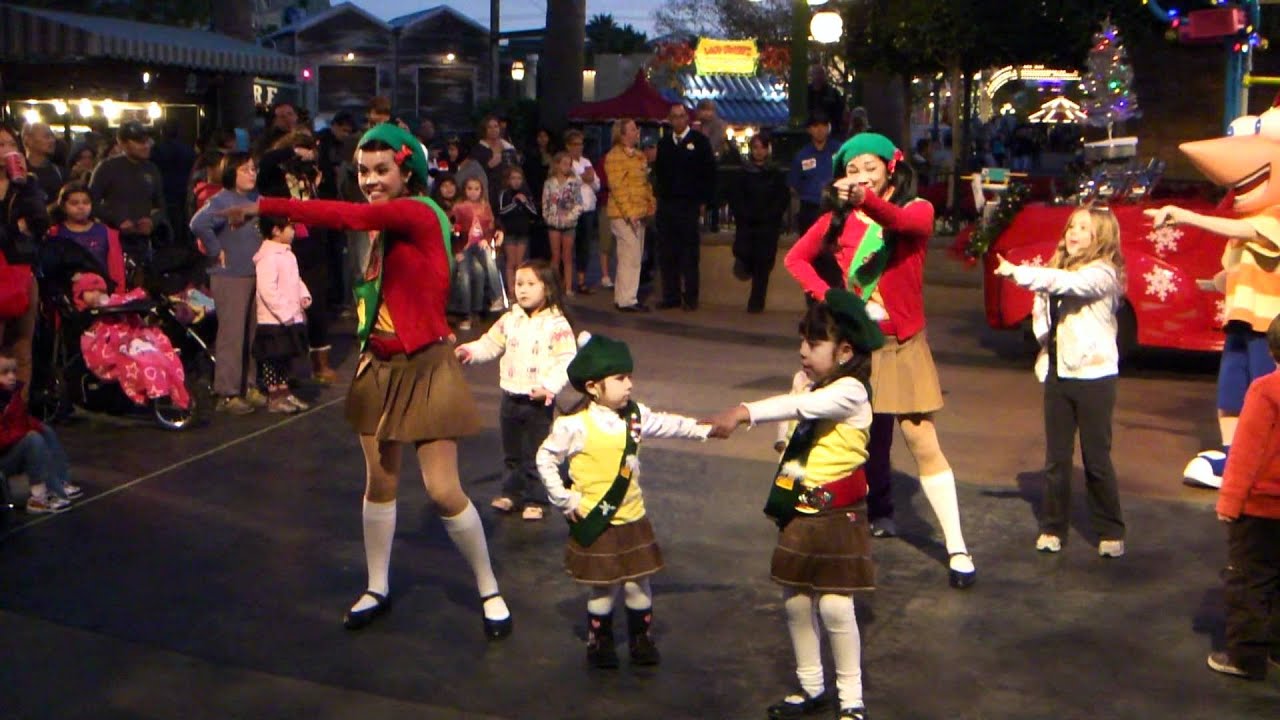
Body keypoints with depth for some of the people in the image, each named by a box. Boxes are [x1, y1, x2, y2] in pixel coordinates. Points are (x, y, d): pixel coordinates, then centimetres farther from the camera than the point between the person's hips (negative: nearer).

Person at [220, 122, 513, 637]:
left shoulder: (419, 214, -19)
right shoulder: (383, 224, 7)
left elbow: (346, 216, -31)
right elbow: (375, 296, 11)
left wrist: (264, 206, -29)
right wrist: (368, 347, -4)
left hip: (424, 368, -7)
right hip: (381, 366, 7)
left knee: (443, 491, -4)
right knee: (380, 482, 13)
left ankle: (490, 591, 15)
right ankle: (377, 590, 28)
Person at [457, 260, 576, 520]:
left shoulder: (557, 324, -12)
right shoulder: (510, 320, 5)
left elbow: (566, 361, -16)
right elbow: (491, 343, 11)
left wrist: (550, 386, -27)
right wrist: (469, 351, -7)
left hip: (539, 400, -5)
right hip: (511, 398, 5)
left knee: (535, 453, 4)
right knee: (512, 451, 18)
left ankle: (535, 500, 15)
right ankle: (512, 492, 32)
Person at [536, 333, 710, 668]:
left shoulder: (635, 416, 1)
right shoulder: (575, 425, -16)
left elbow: (669, 425, 7)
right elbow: (545, 459, -9)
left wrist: (706, 428, -3)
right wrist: (565, 500, -9)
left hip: (633, 521, 5)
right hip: (596, 524, -5)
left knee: (638, 584, 11)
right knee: (604, 589, 6)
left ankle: (641, 640, 28)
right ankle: (599, 643, 26)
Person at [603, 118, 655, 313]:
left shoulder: (639, 156, 17)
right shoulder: (615, 156, -10)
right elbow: (617, 187, -16)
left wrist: (651, 204, 10)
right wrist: (629, 213, -21)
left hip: (639, 214, 9)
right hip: (623, 215, -9)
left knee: (634, 258, 11)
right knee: (631, 257, -10)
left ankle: (622, 297, 19)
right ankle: (627, 300, -6)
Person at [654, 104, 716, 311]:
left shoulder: (699, 141, 0)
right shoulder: (664, 143, 13)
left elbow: (709, 173, -2)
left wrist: (704, 201, -7)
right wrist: (659, 197, 8)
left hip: (690, 206, -4)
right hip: (666, 206, 4)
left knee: (690, 254, 0)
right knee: (667, 254, 3)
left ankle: (690, 297, 5)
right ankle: (671, 296, 10)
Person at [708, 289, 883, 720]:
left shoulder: (849, 390, -18)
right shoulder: (811, 388, 10)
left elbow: (799, 407, -37)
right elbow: (791, 439, 10)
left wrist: (744, 413, -46)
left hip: (837, 515, -8)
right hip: (800, 512, 8)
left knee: (835, 605, -4)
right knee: (795, 602, 11)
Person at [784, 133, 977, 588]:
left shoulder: (917, 209, -3)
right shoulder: (838, 218, 7)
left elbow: (904, 223, -27)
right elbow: (796, 258, 3)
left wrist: (866, 199, -47)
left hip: (900, 345, -2)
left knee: (923, 443, -2)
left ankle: (957, 548, 4)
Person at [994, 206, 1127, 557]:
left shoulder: (1102, 273, -7)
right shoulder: (1058, 268, 13)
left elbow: (1068, 282, -27)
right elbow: (1040, 311, 21)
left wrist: (1018, 273, -35)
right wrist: (1046, 338, 1)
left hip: (1094, 373, -5)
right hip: (1057, 371, 5)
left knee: (1096, 458, 0)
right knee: (1056, 458, 7)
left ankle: (1111, 532, 11)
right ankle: (1052, 528, 15)